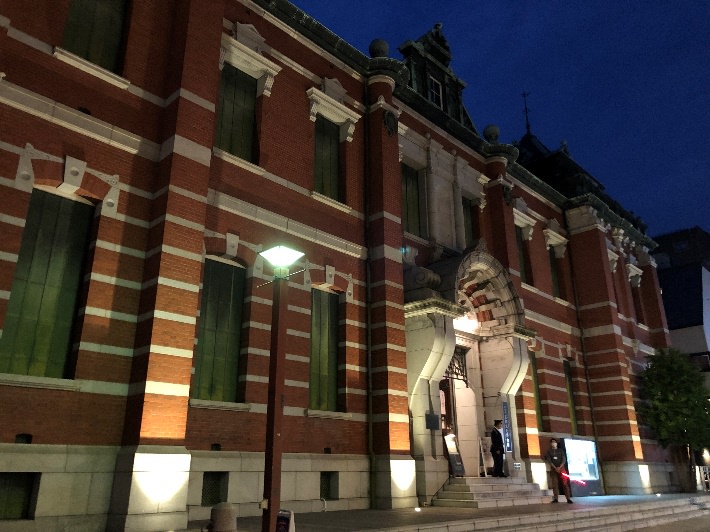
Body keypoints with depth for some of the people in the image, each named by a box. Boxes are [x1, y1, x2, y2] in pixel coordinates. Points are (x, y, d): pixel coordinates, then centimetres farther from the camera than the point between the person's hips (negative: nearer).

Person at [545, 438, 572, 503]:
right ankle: (555, 498, -5)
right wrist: (555, 468, -15)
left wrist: (559, 467, -13)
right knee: (555, 484, -5)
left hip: (561, 468, 0)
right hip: (553, 469, 0)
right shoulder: (549, 452, 10)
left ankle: (568, 498, -10)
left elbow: (564, 460, 1)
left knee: (565, 483, -8)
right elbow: (549, 461, -1)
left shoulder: (561, 451, 11)